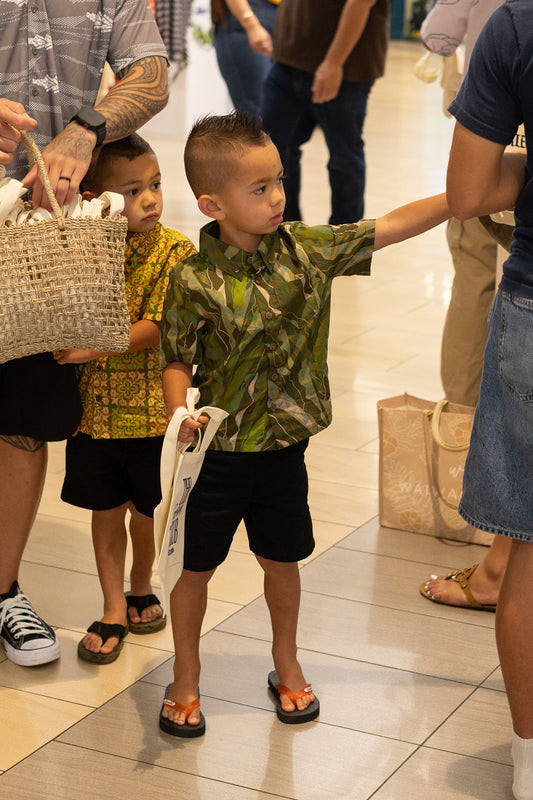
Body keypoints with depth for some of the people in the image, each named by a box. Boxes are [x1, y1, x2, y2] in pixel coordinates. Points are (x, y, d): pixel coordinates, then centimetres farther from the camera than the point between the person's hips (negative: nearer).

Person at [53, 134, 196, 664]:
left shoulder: (175, 251, -12)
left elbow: (156, 328, -19)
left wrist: (96, 348, -29)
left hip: (151, 408, -2)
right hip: (94, 407, 2)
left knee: (145, 509, 14)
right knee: (106, 511, 11)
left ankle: (141, 588, 39)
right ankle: (113, 610, 24)